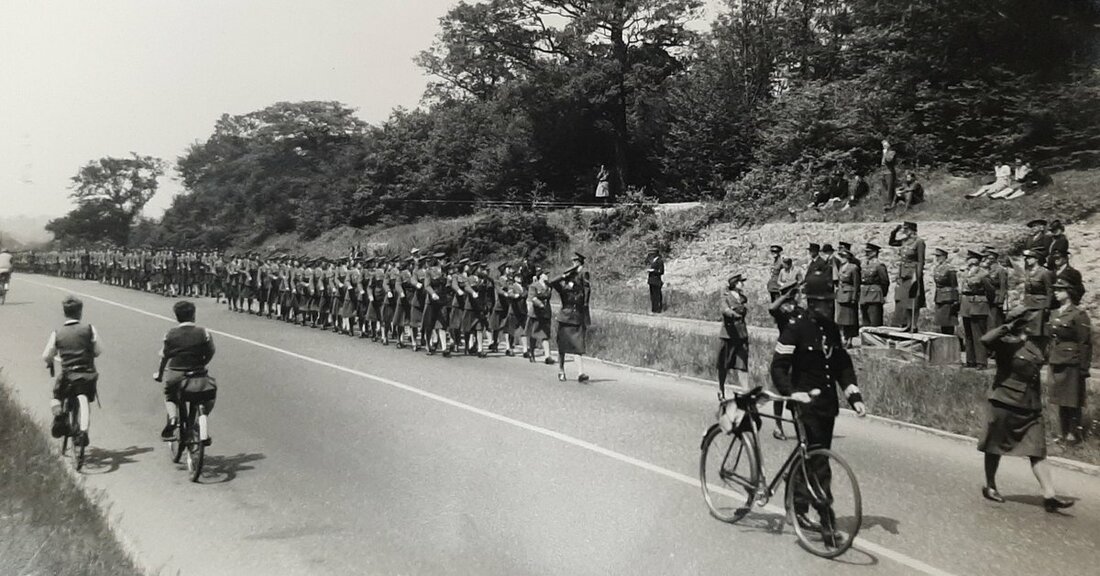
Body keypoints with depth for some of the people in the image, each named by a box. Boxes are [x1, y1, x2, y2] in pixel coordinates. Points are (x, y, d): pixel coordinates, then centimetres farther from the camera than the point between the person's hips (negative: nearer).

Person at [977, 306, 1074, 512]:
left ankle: (1049, 496, -3)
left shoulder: (1035, 344, 11)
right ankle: (990, 486, 22)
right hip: (1005, 402, -6)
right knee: (995, 447, 7)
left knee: (1037, 451, 0)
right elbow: (986, 340, -32)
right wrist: (1008, 326, -22)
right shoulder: (1006, 343, -11)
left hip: (1031, 406, 6)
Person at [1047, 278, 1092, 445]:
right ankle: (1063, 433, 22)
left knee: (1073, 402, 2)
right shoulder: (1054, 314, 11)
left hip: (1071, 365, -7)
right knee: (1060, 400, 13)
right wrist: (1049, 360, 14)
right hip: (1056, 363, 7)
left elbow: (1085, 343, -12)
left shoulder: (1079, 315, -10)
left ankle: (1074, 433, 11)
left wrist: (1084, 367, -13)